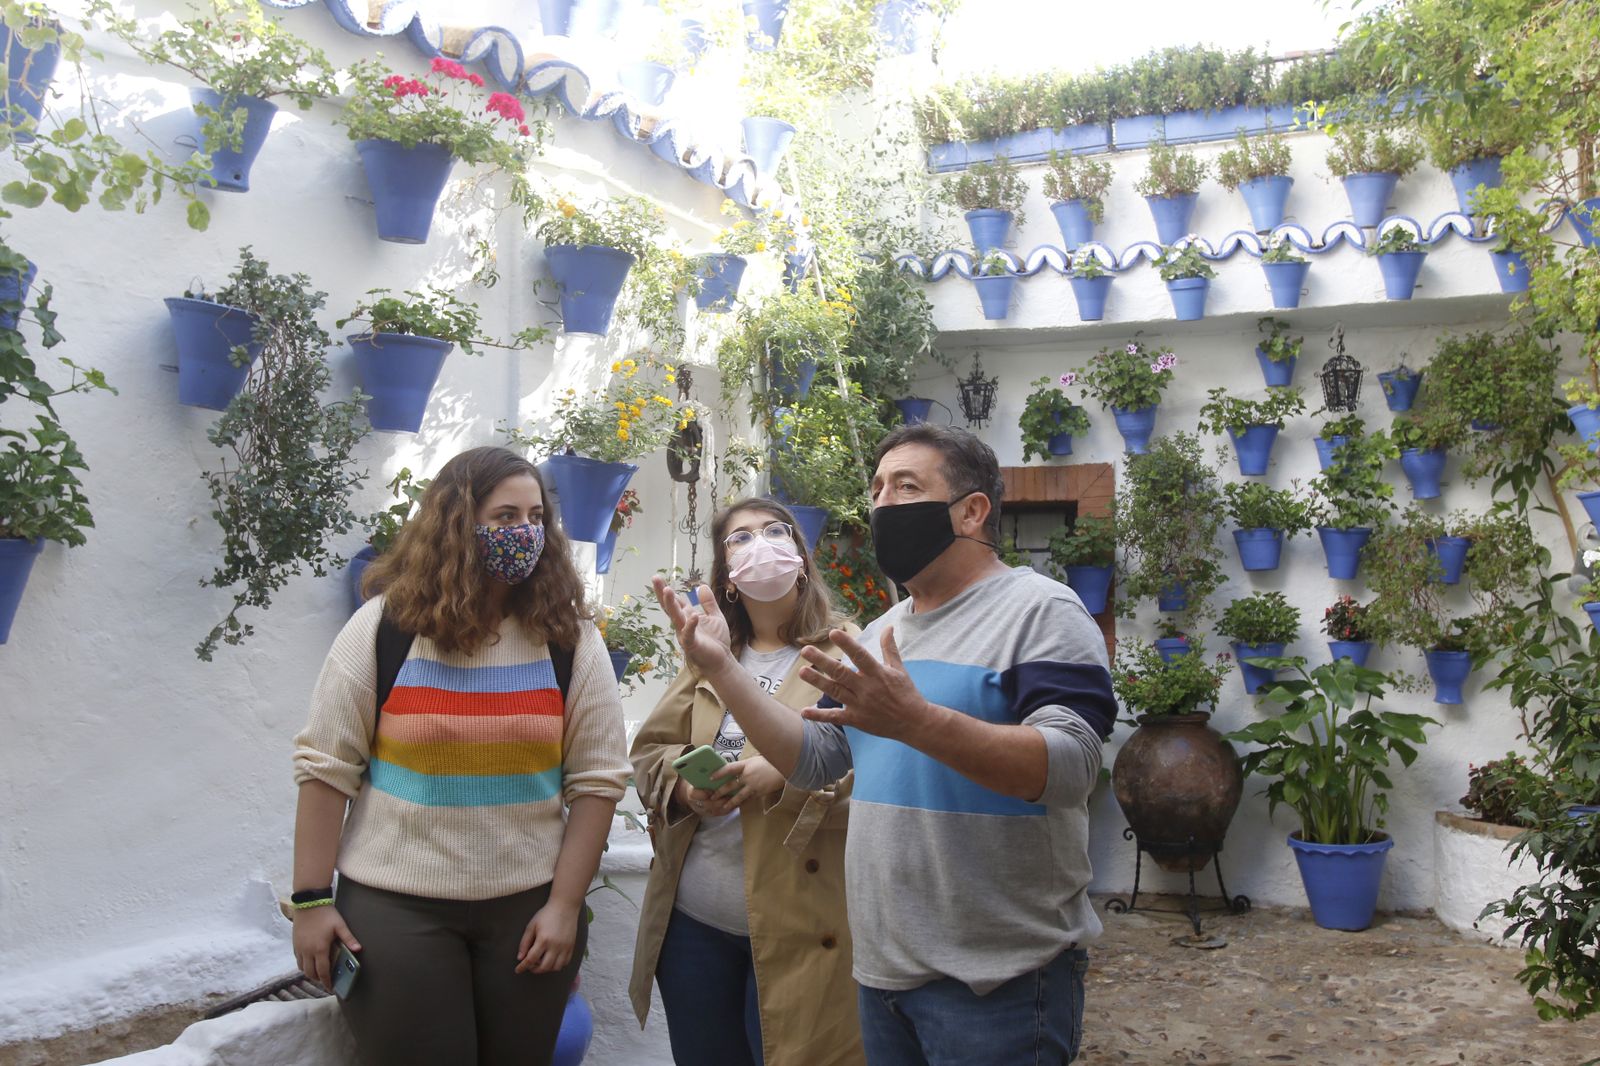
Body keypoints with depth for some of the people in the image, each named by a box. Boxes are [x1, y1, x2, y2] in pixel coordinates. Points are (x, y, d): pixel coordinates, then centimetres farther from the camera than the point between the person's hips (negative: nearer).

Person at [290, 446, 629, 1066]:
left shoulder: (571, 637, -1)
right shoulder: (384, 625, -4)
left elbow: (597, 778, -2)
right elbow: (325, 765, -2)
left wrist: (565, 905, -6)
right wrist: (311, 899, -5)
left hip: (529, 905, 2)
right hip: (393, 905, -1)